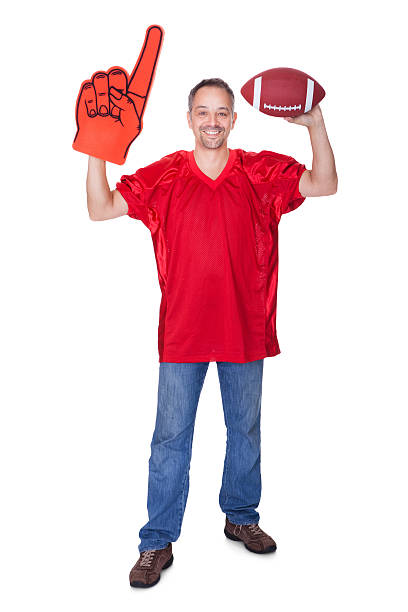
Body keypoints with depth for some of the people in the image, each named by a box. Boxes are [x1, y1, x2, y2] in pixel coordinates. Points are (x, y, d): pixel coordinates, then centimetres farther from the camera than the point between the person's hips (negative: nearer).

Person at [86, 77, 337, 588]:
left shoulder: (262, 173, 1)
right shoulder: (162, 177, 0)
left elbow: (325, 184, -5)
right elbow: (100, 208, 0)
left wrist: (315, 125, -15)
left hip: (245, 328, 2)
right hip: (182, 332, -1)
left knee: (245, 429, 17)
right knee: (171, 437, 6)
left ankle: (241, 517, 38)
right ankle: (157, 543, 20)